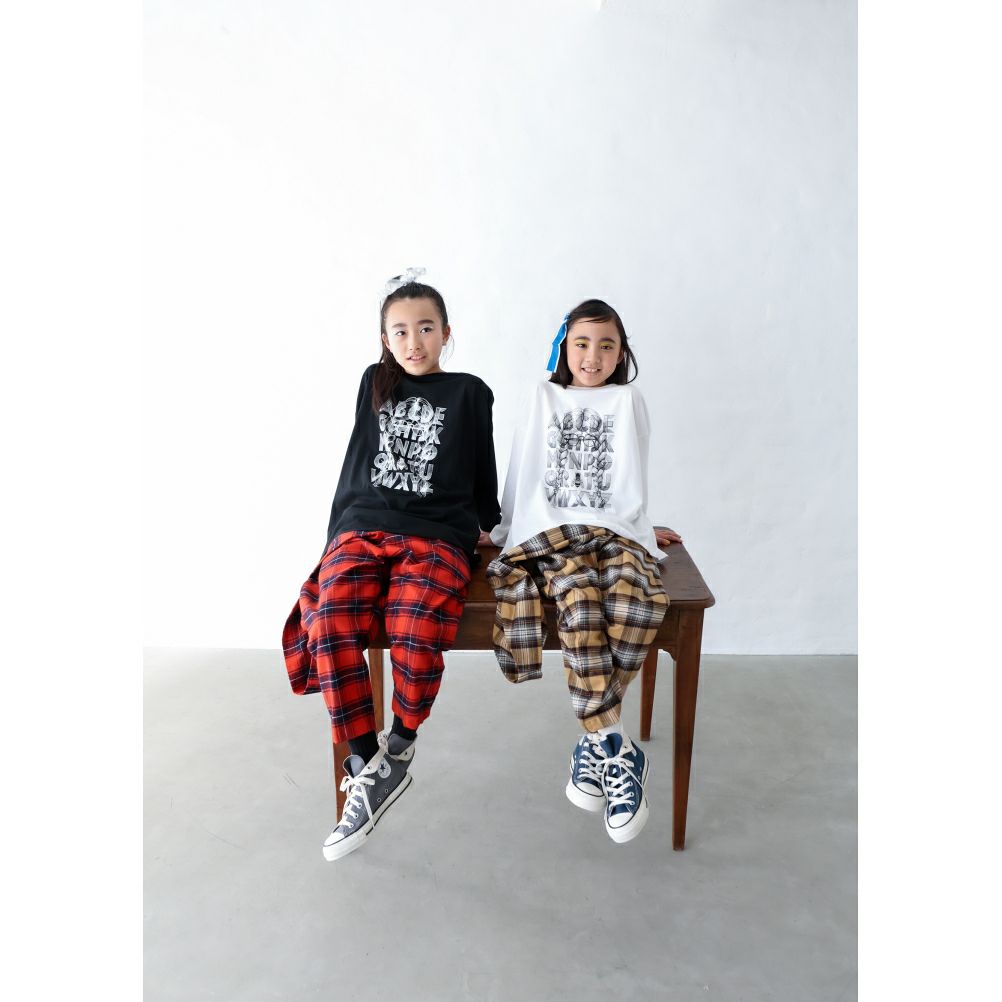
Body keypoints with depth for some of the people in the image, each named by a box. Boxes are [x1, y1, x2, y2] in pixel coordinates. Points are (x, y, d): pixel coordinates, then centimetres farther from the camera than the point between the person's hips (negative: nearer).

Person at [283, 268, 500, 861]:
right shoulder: (375, 384, 19)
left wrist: (483, 523, 22)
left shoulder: (468, 392, 12)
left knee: (416, 633, -32)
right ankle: (367, 769, -12)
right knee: (328, 625, -27)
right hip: (364, 528, 3)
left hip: (437, 536, -2)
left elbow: (482, 468, 18)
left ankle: (400, 748, -3)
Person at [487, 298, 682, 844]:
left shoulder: (627, 400, 20)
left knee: (639, 604, -33)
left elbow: (630, 474, 17)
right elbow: (524, 470, 20)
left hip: (616, 530, 1)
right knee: (581, 603, -34)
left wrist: (641, 528, 9)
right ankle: (618, 751, -24)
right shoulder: (544, 397, 21)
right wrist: (505, 529, 19)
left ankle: (593, 741, -18)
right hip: (552, 530, 0)